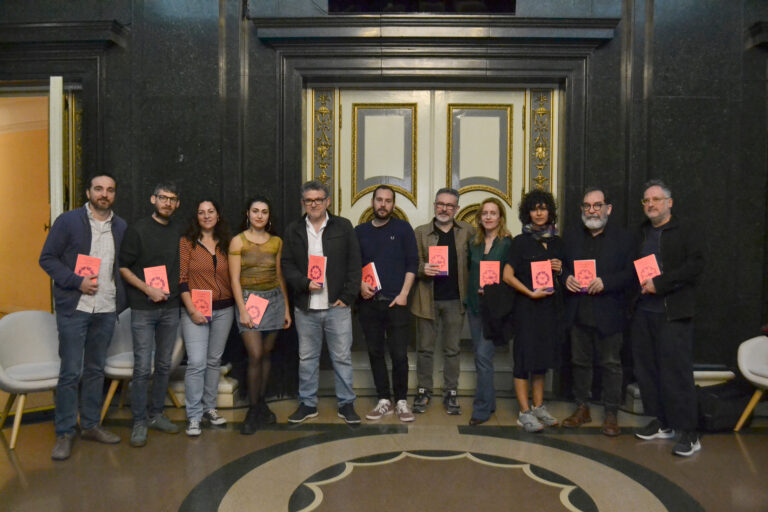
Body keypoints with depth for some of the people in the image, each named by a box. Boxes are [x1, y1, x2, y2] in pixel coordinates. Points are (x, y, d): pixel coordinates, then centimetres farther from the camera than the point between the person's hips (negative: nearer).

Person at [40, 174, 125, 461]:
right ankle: (64, 433, 11)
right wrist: (77, 281, -16)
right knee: (70, 372, -1)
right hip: (74, 308, -4)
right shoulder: (68, 221, -2)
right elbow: (47, 258, -4)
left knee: (96, 370, 13)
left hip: (106, 310, 4)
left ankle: (91, 425, 25)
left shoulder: (121, 227, 9)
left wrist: (121, 298, 1)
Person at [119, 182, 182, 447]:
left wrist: (175, 291, 4)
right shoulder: (138, 229, -4)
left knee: (164, 365, 11)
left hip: (170, 308, 4)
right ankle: (139, 422, 9)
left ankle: (156, 414, 25)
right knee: (142, 368, -4)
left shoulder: (178, 232, 8)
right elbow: (123, 267, -5)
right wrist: (148, 289, -14)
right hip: (143, 309, -4)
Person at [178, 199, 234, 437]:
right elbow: (181, 279, -6)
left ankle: (209, 407, 25)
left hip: (223, 310, 4)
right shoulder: (187, 242, -2)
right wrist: (192, 310, -12)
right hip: (196, 310, -4)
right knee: (196, 363, -8)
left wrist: (237, 305, 3)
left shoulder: (225, 243, 9)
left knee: (214, 361, 12)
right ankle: (194, 416, 3)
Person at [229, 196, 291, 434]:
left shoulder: (276, 242, 8)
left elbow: (280, 276, 11)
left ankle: (261, 403, 23)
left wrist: (286, 308, 10)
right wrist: (242, 311, -12)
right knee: (255, 356, -10)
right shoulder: (238, 241, -2)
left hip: (274, 299, 3)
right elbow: (235, 279, -6)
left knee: (266, 354, 8)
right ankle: (253, 410, 4)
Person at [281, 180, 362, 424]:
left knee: (342, 357, 5)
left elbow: (354, 265, 2)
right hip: (305, 307, 2)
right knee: (307, 358, 11)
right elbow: (287, 265, 6)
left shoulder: (343, 227, 3)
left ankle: (346, 404, 18)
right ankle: (307, 403, 25)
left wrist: (347, 296, -5)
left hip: (337, 305, -1)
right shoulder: (294, 230, 7)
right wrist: (305, 283, -11)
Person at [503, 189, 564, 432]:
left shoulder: (557, 242, 11)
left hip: (551, 305, 5)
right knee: (525, 356, -2)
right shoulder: (521, 241, -4)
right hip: (527, 306, -5)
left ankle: (538, 407, 23)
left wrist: (560, 270, -1)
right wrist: (531, 293, -15)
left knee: (543, 356, 12)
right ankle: (524, 412, 5)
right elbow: (508, 275, -9)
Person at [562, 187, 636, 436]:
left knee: (611, 364, 5)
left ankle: (611, 414, 17)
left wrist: (605, 282, -21)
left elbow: (630, 273, -6)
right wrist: (566, 278, -9)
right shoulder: (571, 237, 10)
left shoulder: (623, 237, -1)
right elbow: (561, 266, 13)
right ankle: (582, 408, 26)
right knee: (580, 362, 13)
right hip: (578, 311, 4)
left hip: (608, 313, -3)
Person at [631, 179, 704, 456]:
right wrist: (638, 283, 0)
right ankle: (662, 423, 22)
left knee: (676, 372, -6)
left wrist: (659, 284, -18)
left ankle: (689, 433, 4)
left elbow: (695, 266, -13)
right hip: (643, 312, 6)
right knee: (646, 369, 8)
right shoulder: (641, 234, 17)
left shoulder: (686, 233, -1)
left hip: (673, 314, -6)